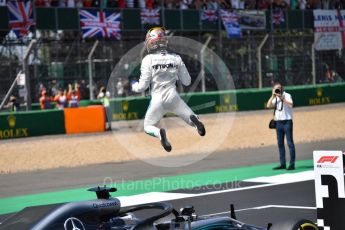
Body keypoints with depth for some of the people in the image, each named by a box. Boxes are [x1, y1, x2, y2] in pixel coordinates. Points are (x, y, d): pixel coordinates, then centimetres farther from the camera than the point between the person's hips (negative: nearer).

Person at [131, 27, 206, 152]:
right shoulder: (176, 58, 0)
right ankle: (194, 119, -23)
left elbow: (143, 86, -6)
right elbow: (187, 81, 6)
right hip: (173, 97, 2)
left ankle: (159, 133, -18)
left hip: (157, 100, -2)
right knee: (192, 120, 17)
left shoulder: (148, 59, -8)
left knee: (148, 127, 20)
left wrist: (134, 86, 16)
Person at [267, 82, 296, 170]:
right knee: (280, 143, 7)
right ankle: (282, 164, 13)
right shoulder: (275, 98, 14)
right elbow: (269, 105, 1)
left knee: (290, 143, -5)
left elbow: (291, 105, -19)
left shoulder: (287, 95, -3)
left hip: (287, 121, -6)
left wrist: (282, 98, -22)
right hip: (278, 122, 6)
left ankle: (292, 164, -6)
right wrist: (273, 96, -7)